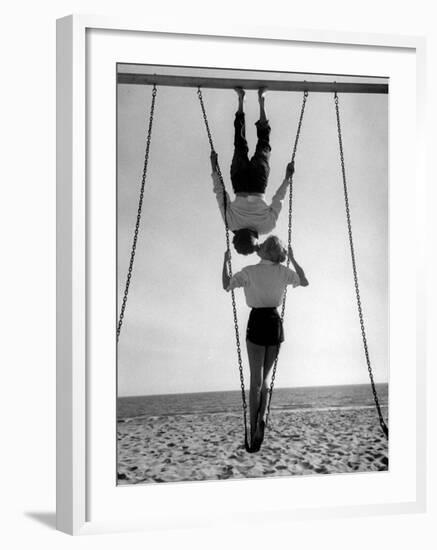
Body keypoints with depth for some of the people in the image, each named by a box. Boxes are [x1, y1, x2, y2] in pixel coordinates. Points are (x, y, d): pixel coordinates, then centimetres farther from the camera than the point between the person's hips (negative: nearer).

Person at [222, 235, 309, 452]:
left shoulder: (250, 271, -10)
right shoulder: (283, 272, 1)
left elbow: (226, 285, -8)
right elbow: (305, 282, 16)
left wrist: (225, 261, 2)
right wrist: (293, 260, 21)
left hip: (257, 322, -3)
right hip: (275, 323, 3)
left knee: (256, 379, 0)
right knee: (266, 374, 18)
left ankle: (254, 429, -5)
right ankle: (262, 415, 0)